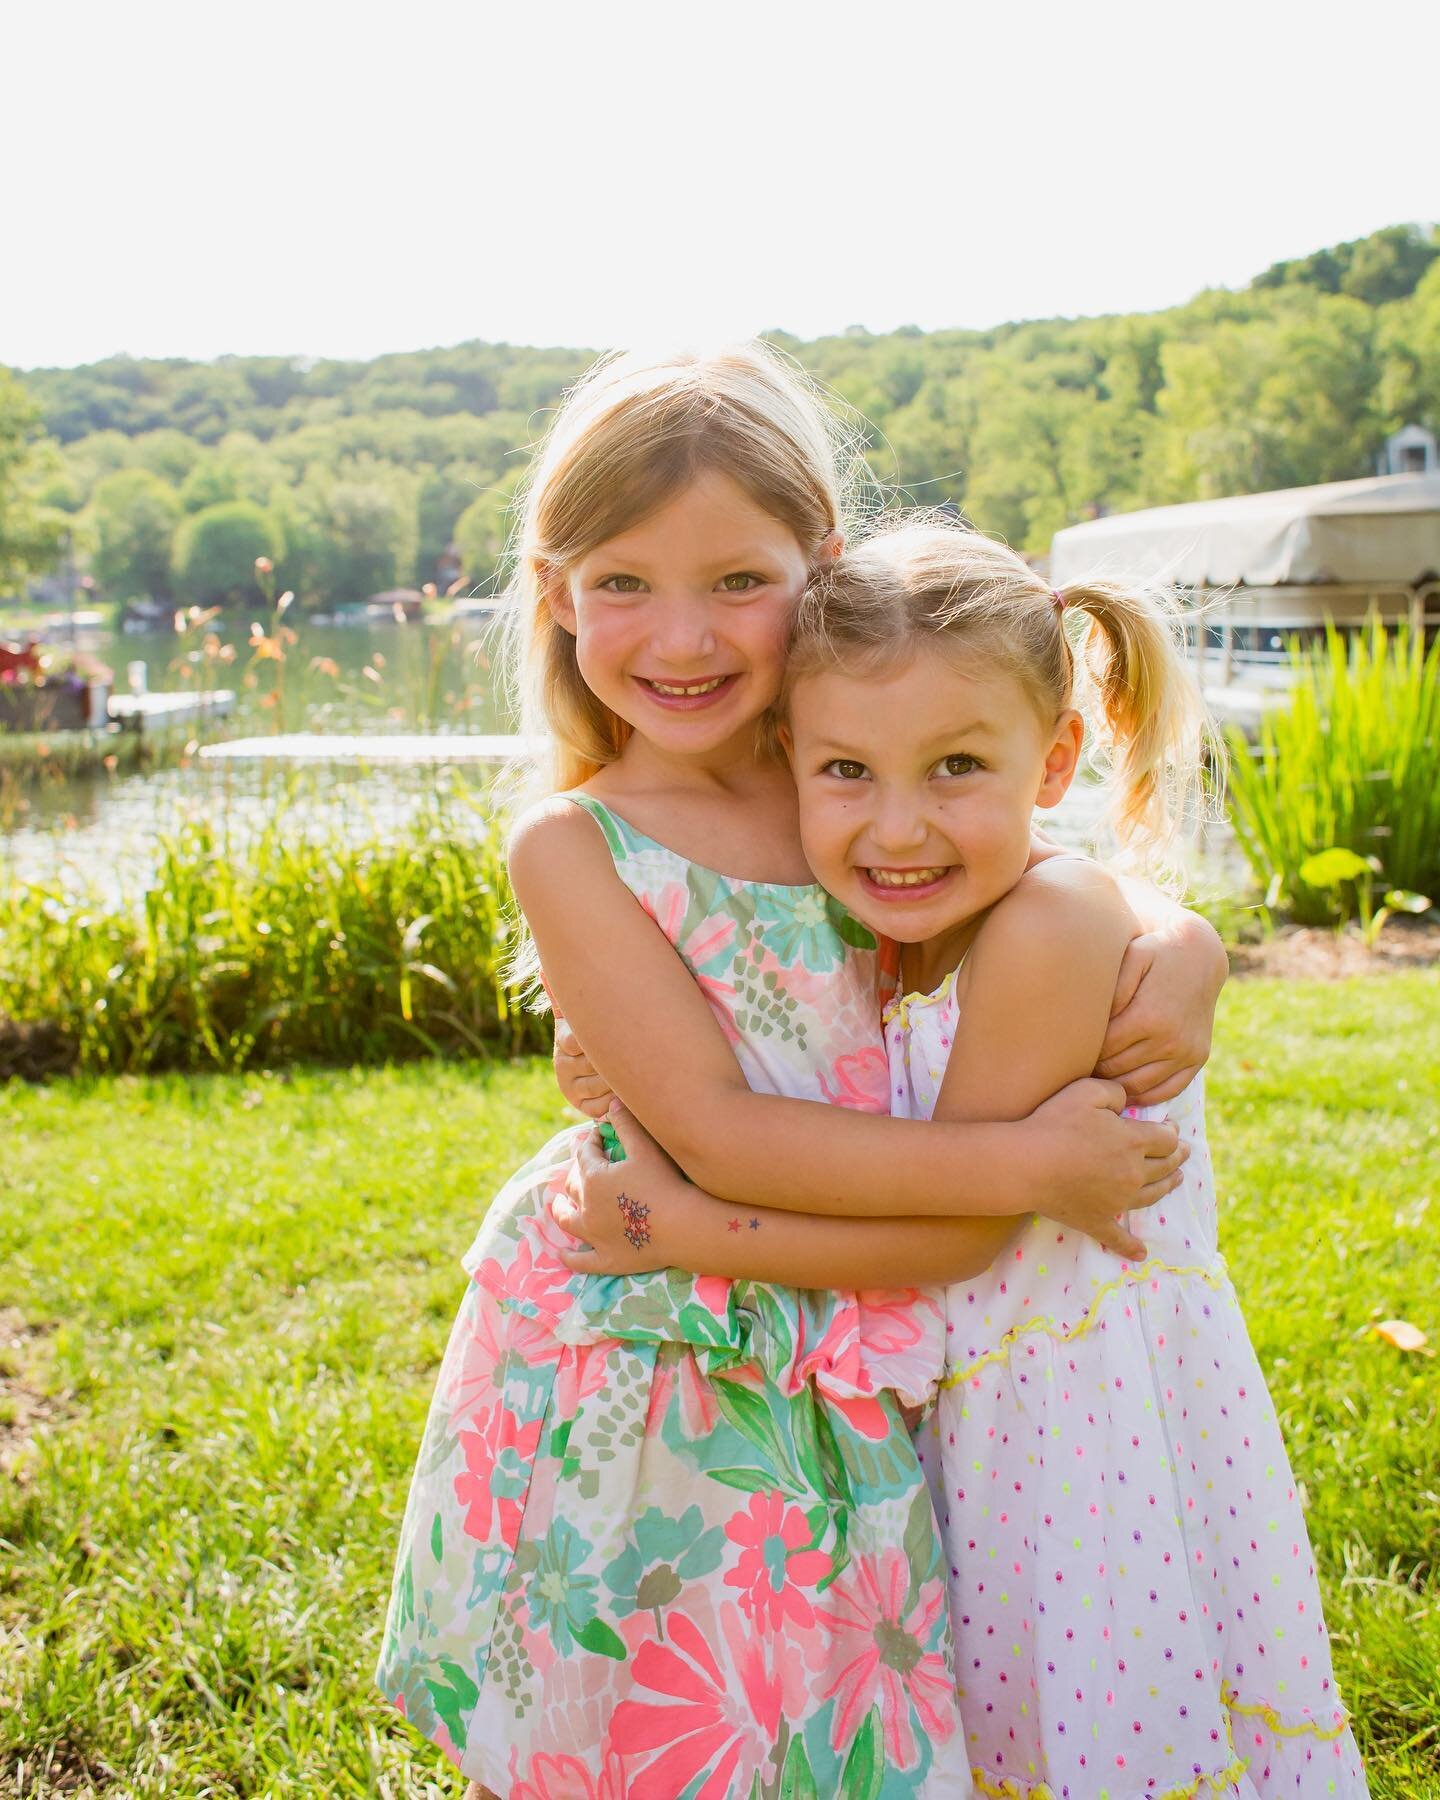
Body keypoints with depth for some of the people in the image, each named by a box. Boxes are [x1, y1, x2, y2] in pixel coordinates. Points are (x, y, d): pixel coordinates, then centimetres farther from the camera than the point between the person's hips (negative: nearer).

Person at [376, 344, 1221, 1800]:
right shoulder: (573, 847, -12)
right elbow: (720, 1132, -19)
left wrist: (1178, 963, -15)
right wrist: (1027, 1165, -21)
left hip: (845, 1383, 4)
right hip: (647, 1387, -3)